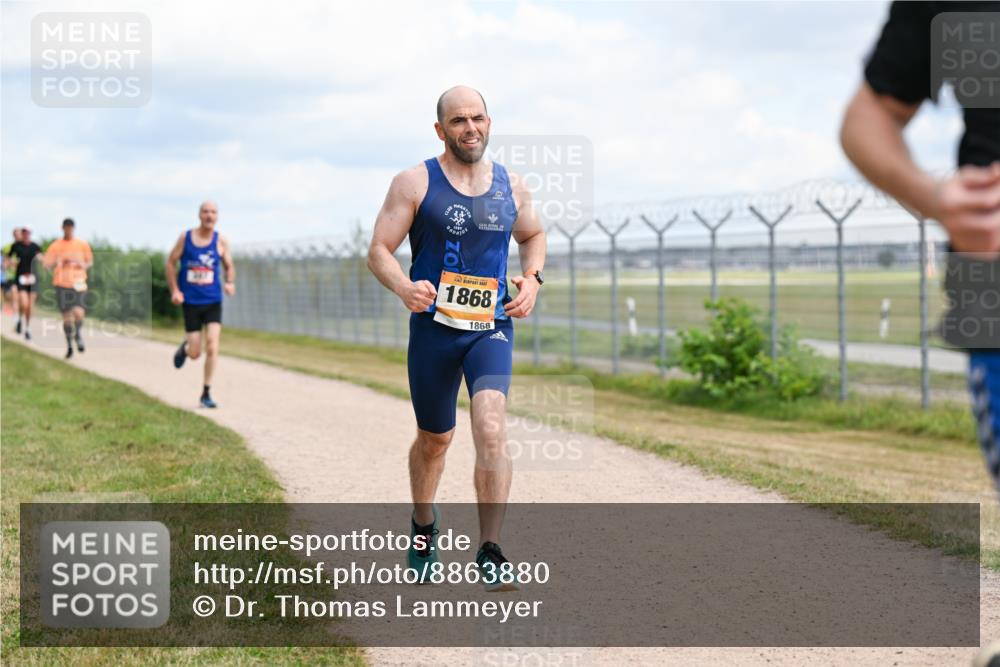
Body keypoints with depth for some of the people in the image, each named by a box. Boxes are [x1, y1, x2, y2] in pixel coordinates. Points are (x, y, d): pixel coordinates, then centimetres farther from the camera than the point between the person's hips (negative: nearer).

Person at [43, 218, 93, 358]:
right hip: (62, 284, 0)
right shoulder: (56, 246, 3)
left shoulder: (82, 244, 6)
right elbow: (47, 265, 1)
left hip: (78, 283, 0)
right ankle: (69, 345, 18)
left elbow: (90, 261, 16)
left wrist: (83, 265, -7)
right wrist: (60, 262, -18)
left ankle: (79, 335, 12)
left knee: (78, 313, -18)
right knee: (66, 316, 2)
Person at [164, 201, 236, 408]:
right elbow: (171, 263, 6)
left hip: (213, 301, 0)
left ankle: (206, 393, -2)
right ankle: (185, 347, 38)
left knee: (212, 347, -13)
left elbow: (229, 266, 9)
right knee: (194, 353, 0)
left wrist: (230, 283, -12)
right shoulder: (185, 238, -1)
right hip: (191, 302, 0)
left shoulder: (220, 241, 1)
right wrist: (174, 290, -4)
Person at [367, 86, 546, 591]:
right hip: (433, 328, -1)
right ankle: (424, 526, 42)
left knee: (491, 429, -19)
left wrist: (532, 278, 3)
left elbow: (533, 236, 24)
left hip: (492, 327, 1)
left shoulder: (511, 186, 6)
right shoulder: (415, 183, -4)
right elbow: (378, 251, -7)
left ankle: (490, 554, -17)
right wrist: (403, 287, -28)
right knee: (434, 439, 13)